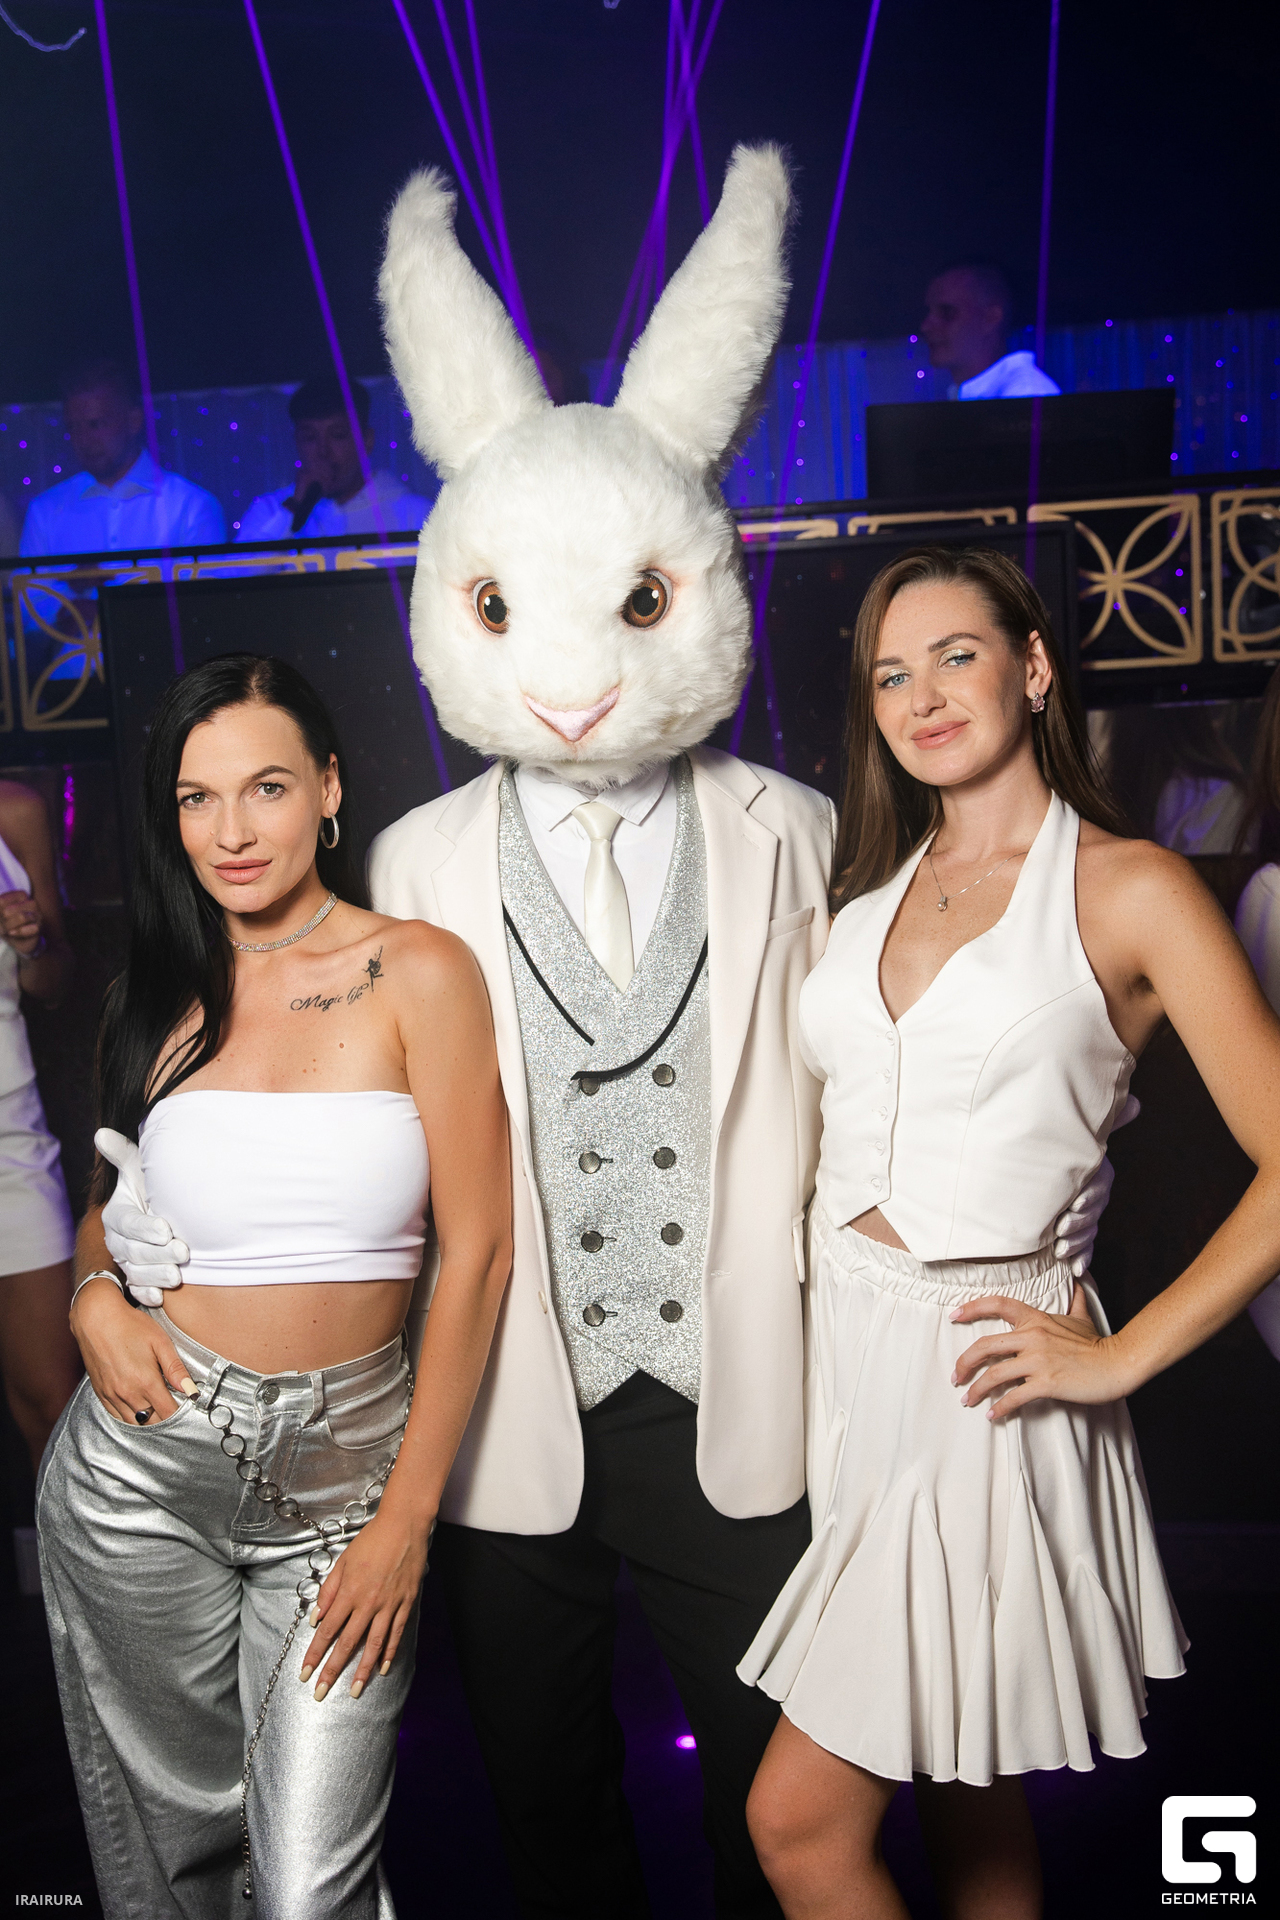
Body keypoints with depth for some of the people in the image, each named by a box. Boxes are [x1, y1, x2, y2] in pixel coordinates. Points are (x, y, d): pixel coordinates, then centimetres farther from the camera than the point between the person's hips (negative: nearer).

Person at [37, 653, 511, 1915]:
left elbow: (477, 1253, -9)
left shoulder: (419, 973, -8)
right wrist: (93, 1292, -5)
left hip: (345, 1470, -2)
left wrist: (409, 1514, -9)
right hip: (143, 1462, 3)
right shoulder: (161, 992, 3)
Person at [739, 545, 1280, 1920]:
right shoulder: (872, 888, 10)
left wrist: (1118, 1357, -12)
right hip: (842, 1344, 5)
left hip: (974, 1366, -5)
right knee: (963, 1796, 19)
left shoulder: (1130, 890, -7)